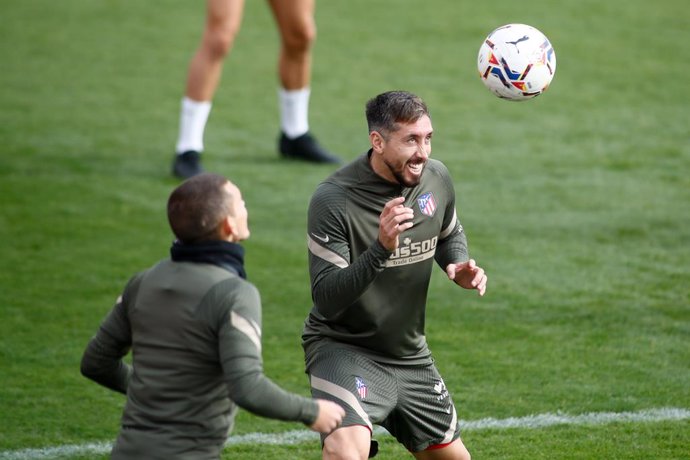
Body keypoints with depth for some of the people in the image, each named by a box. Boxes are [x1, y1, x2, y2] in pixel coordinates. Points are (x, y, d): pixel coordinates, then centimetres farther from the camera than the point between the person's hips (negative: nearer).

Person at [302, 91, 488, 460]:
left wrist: (459, 266, -5)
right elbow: (326, 300, -26)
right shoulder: (333, 200, -22)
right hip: (344, 347, -7)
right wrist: (381, 248, -38)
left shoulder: (436, 178, -4)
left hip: (409, 354, 7)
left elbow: (450, 235, 19)